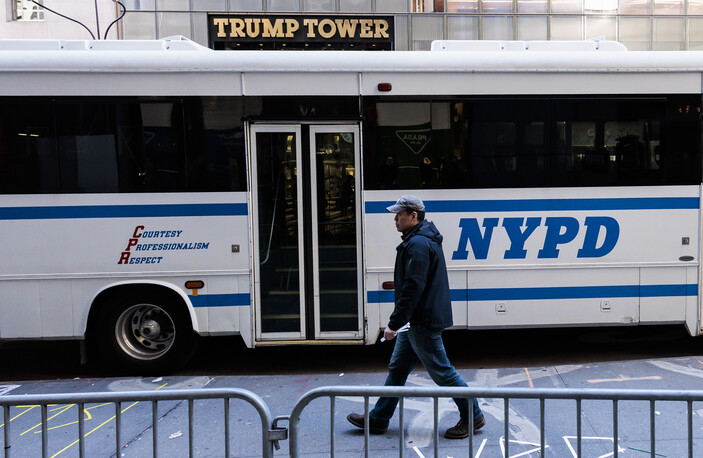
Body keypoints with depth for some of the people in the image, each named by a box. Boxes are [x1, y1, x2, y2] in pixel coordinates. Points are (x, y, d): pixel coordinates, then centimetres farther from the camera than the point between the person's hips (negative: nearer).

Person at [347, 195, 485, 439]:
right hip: (416, 321, 11)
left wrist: (394, 323, -24)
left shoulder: (418, 244, -20)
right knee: (397, 368, 14)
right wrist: (399, 321, 23)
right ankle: (378, 420, 23)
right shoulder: (421, 240, 14)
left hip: (423, 323, -11)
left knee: (441, 371, 1)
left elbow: (413, 288, -27)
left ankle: (473, 416, 15)